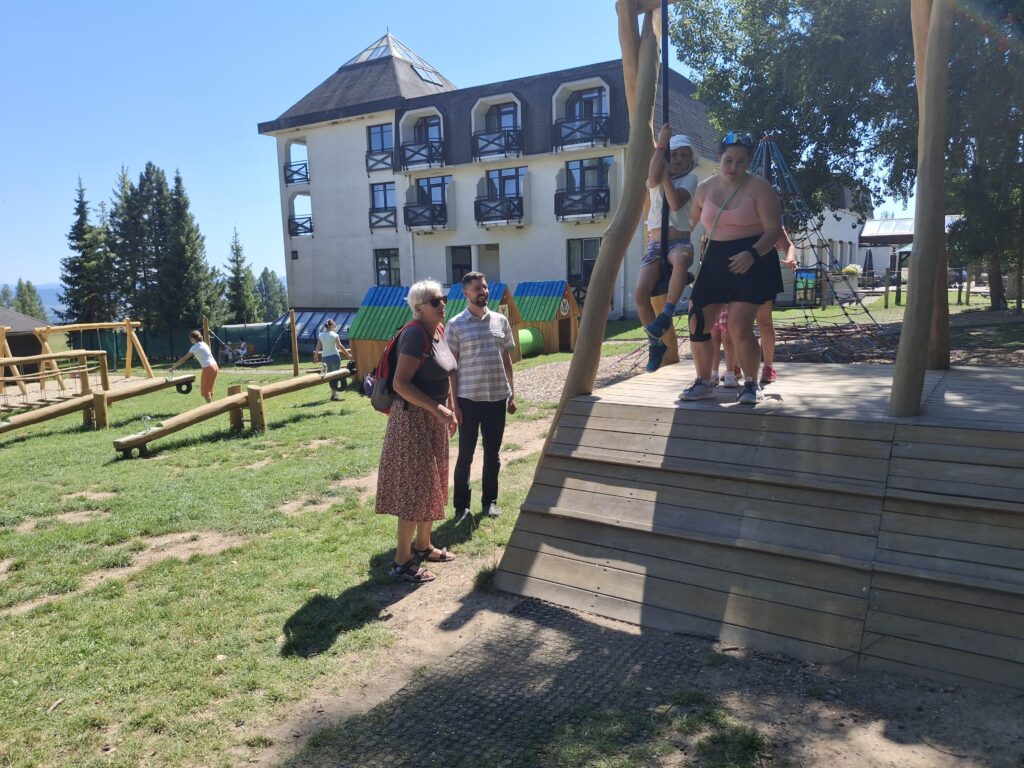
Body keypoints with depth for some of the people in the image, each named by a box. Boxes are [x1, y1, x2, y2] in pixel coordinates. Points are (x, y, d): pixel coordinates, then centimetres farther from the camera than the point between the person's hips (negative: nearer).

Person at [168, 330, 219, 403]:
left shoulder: (195, 347, -11)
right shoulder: (204, 344, 13)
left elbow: (184, 358, -12)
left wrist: (173, 367, -8)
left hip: (208, 368, -8)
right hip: (214, 366, 8)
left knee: (205, 391, 1)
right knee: (209, 389, 18)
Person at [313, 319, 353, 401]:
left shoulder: (321, 335, 2)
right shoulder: (334, 335, -7)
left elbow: (318, 347, 2)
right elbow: (340, 346, -6)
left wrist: (315, 356, 16)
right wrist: (348, 354, 4)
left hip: (325, 357, 4)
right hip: (334, 356, -4)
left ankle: (333, 392, 23)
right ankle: (334, 394, 0)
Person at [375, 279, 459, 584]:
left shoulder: (438, 330, 8)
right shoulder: (415, 335, -20)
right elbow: (400, 383, -25)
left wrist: (449, 409, 18)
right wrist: (436, 408, -24)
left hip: (433, 419, 9)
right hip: (414, 418, -9)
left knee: (431, 484, 17)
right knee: (415, 487, -5)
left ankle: (423, 546, 32)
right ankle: (402, 562, 4)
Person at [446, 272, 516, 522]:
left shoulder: (501, 321, 6)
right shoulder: (455, 325, -4)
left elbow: (507, 359, 12)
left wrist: (512, 394, 8)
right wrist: (454, 403, -8)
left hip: (497, 397, 3)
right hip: (469, 399, -3)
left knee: (493, 453, 12)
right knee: (466, 454, 6)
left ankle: (490, 500, 27)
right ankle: (461, 504, 18)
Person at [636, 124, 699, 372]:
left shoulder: (690, 178, 7)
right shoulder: (656, 177, 14)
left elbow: (676, 202, -14)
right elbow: (653, 179, -15)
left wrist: (666, 174, -7)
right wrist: (660, 145, -11)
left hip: (679, 241, -2)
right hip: (655, 243, 2)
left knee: (682, 258, -43)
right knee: (641, 292, -22)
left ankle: (667, 314, -33)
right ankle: (656, 343, -2)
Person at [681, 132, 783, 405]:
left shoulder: (759, 186, -7)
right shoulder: (705, 188, 7)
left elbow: (774, 228, -12)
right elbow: (691, 222, 21)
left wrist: (752, 254, -27)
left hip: (752, 262, -5)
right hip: (716, 260, 5)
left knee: (739, 327, -15)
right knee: (697, 323, -2)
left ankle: (751, 384, 4)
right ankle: (703, 382, 14)